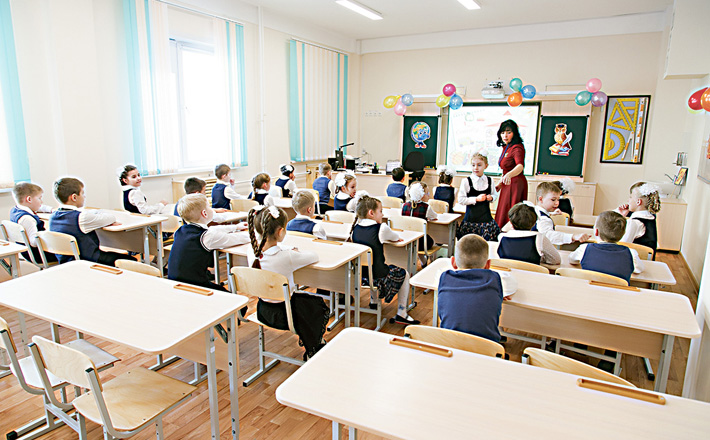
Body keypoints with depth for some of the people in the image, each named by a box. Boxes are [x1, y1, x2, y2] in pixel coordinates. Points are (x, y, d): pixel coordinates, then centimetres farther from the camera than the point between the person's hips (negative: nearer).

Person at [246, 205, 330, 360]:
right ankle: (312, 351, 35)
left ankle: (305, 339, 45)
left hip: (263, 310, 7)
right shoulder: (287, 257, -31)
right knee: (321, 306, 20)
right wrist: (296, 253, 1)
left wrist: (292, 251, 1)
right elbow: (314, 256, -15)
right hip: (283, 314, -7)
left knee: (306, 298, 30)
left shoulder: (252, 253, -12)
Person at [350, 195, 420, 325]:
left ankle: (373, 302, 47)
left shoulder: (355, 228, -1)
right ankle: (401, 314, 18)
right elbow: (396, 238, 4)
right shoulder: (381, 228, -16)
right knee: (404, 274, 19)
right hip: (377, 277, -6)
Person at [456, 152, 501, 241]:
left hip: (486, 216, 3)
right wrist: (476, 199, -15)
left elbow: (495, 194, 21)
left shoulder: (489, 181, 6)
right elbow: (461, 199, -8)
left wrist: (491, 197, -2)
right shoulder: (466, 181, -5)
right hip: (471, 217, -3)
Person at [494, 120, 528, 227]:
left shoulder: (517, 148, -16)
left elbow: (520, 166, -36)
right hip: (507, 184, 9)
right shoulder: (505, 148, 12)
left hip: (515, 184, -9)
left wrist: (509, 175, -54)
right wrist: (499, 184, 20)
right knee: (503, 214, 11)